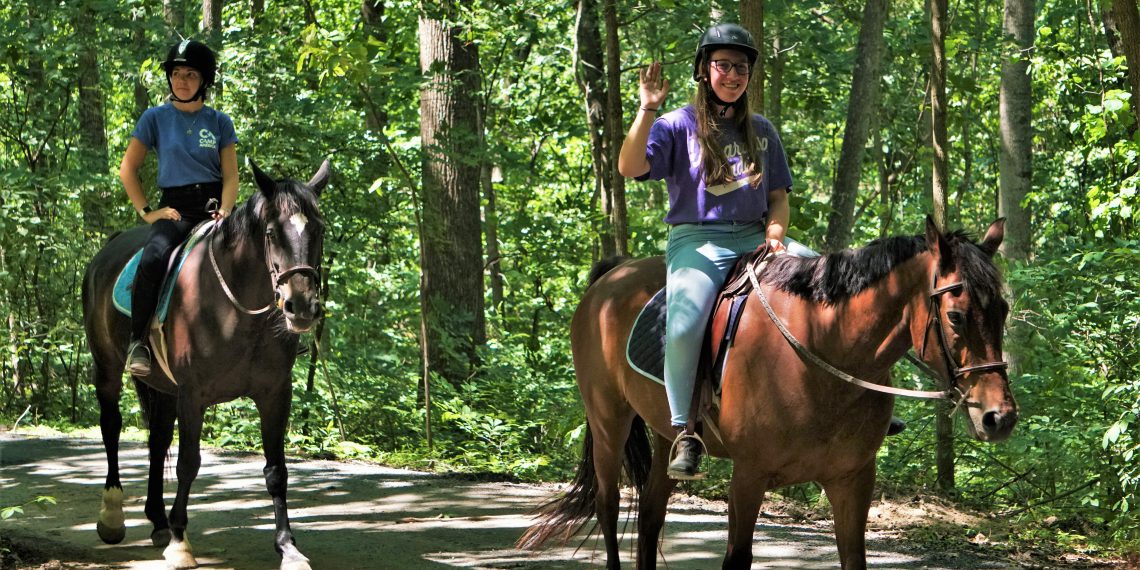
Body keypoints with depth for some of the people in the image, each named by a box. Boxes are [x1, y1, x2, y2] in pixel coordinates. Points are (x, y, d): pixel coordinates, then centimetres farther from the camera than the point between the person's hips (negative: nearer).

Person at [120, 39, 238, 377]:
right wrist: (146, 211, -1)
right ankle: (137, 342, -27)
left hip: (213, 204, 2)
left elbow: (231, 176, 7)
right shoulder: (156, 118, 7)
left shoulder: (219, 122, 10)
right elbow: (128, 169, 9)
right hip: (175, 209, -2)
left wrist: (224, 212, -11)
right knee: (154, 258, -34)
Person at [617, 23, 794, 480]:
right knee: (684, 327, -32)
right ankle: (685, 434, -22)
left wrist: (775, 233, -1)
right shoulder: (679, 126, 5)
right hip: (697, 241, -4)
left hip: (754, 239, 4)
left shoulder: (762, 132, 19)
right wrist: (648, 109, -17)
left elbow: (779, 197, 19)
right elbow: (629, 167, -9)